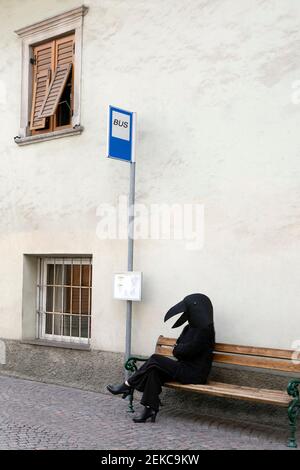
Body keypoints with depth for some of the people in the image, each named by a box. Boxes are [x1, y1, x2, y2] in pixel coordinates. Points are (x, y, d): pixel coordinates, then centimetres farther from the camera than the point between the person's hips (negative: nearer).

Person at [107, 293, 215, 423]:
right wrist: (179, 349, -5)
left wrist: (177, 349, 1)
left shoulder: (205, 329, -13)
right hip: (185, 366, 8)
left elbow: (188, 350, -18)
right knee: (154, 371, -16)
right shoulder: (190, 327, 15)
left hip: (195, 372, -8)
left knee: (155, 360, -16)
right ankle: (150, 409, -18)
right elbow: (178, 346, 17)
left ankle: (127, 385, -5)